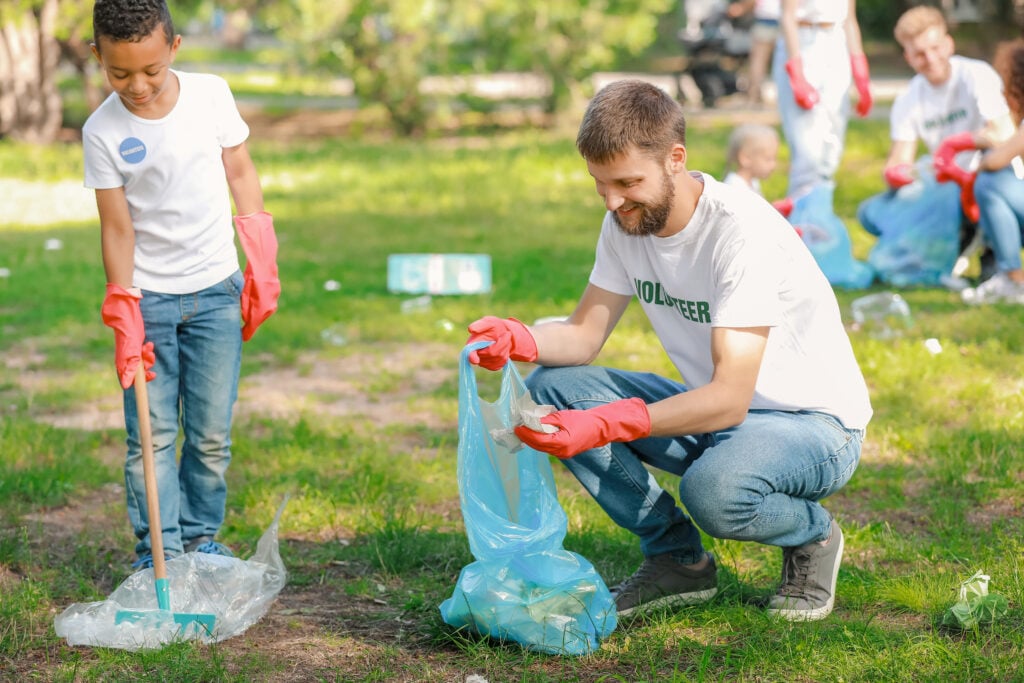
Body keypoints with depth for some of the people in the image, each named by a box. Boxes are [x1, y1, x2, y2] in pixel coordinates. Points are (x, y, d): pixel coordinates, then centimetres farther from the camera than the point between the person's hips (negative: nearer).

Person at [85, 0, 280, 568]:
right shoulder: (102, 132, -10)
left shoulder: (211, 94, -5)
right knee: (150, 435, -3)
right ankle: (158, 552, 4)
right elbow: (117, 226, -8)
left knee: (211, 433, 3)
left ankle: (201, 540, 17)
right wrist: (123, 321, -12)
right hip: (147, 296, -1)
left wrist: (262, 265, 5)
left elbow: (240, 173, 6)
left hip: (215, 290, 2)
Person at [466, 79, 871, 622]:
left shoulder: (742, 230, -28)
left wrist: (604, 426, -43)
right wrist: (521, 339, -24)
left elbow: (729, 399, -32)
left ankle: (813, 535, -2)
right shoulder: (627, 222, -5)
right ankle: (677, 560, 0)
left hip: (816, 423, -7)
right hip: (711, 407, 7)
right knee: (550, 387, -10)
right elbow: (584, 334, -1)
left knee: (714, 487, -39)